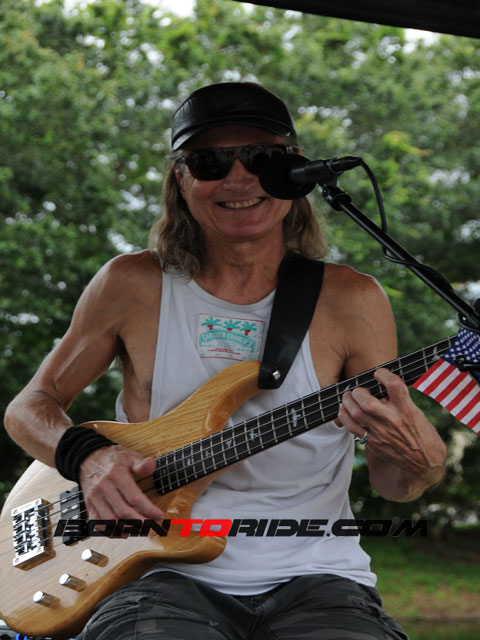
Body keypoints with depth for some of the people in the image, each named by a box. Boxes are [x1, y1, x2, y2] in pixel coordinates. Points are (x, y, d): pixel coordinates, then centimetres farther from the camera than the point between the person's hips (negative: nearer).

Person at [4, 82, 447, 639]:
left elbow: (392, 485, 6)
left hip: (313, 579, 2)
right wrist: (87, 456, -8)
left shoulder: (350, 300, 2)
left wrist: (418, 456, -19)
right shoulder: (133, 286, 3)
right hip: (169, 579, -1)